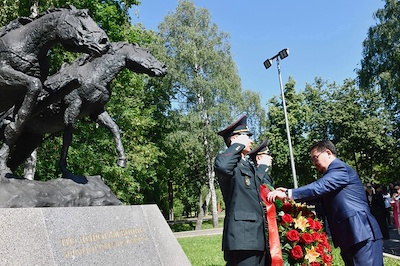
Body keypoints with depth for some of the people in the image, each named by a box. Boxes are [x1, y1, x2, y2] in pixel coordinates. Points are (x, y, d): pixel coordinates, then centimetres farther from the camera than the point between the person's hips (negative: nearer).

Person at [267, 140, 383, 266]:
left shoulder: (340, 168, -10)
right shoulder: (332, 173, 20)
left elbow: (319, 187, -23)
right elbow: (320, 194, 19)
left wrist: (287, 194, -24)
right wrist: (290, 194, 8)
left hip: (362, 235, -10)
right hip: (349, 237, 10)